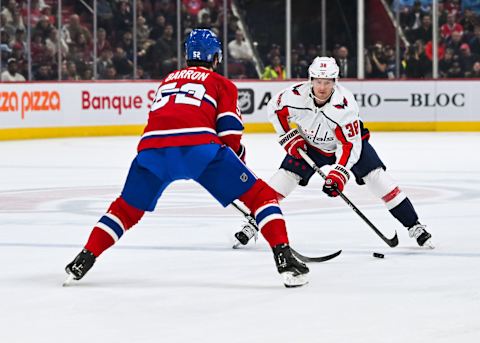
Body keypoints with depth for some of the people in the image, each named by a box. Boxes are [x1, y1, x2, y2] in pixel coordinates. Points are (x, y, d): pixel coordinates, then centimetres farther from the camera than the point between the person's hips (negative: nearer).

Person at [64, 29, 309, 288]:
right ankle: (284, 259, -8)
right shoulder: (221, 84, 22)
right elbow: (229, 132, 9)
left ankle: (84, 261, 18)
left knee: (127, 207, 26)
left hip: (152, 148, 4)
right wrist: (238, 158, 27)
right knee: (259, 195, 7)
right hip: (199, 146, -4)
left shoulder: (168, 80, 36)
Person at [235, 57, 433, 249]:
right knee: (286, 175, -12)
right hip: (309, 143, 2)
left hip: (350, 139, -2)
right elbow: (274, 108, -8)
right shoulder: (297, 95, -29)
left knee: (375, 176, -14)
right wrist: (288, 136, -11)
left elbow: (350, 144, -34)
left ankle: (414, 226, -7)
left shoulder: (345, 105, -36)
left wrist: (339, 173, -44)